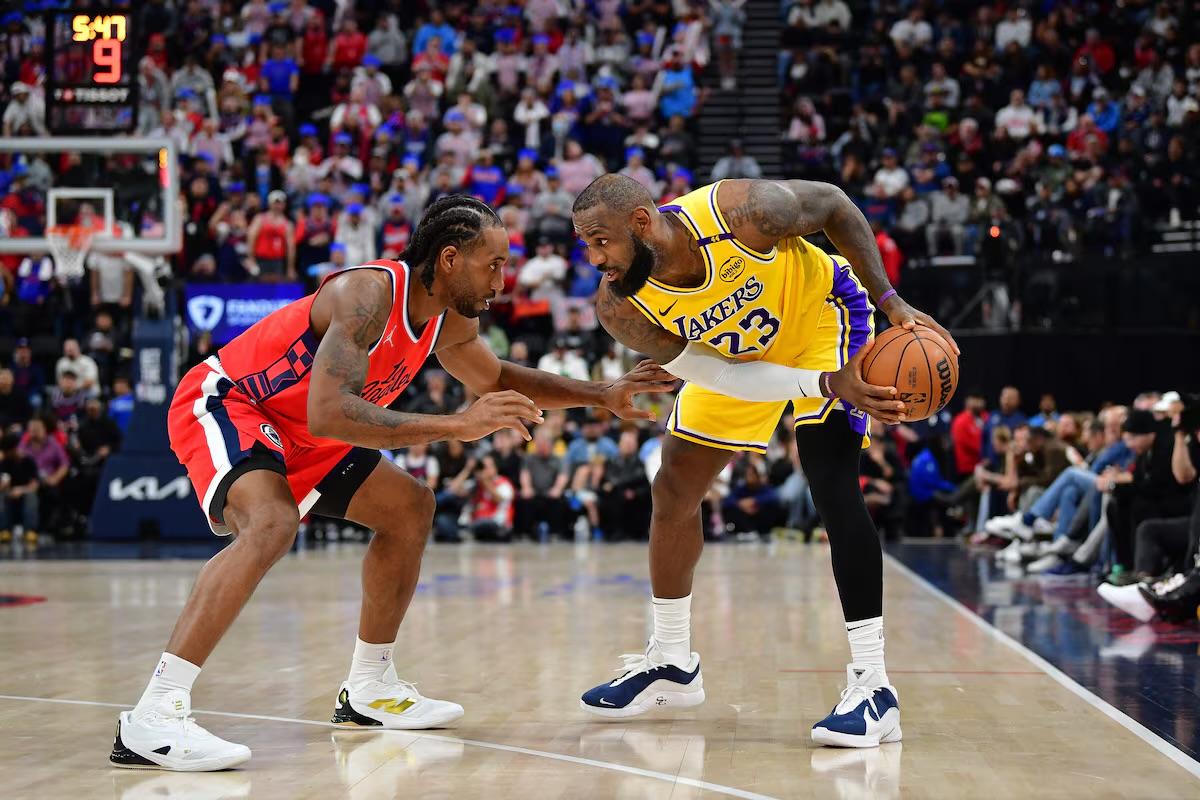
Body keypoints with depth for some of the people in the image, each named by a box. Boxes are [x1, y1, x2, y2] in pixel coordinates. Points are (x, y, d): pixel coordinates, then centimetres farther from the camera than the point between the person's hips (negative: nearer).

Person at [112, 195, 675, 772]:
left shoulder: (449, 322, -1)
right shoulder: (368, 293, -29)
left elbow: (496, 381, 20)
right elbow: (327, 413, -40)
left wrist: (602, 396, 12)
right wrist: (457, 426, -41)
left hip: (293, 432, 10)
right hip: (220, 402, -10)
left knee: (410, 508, 12)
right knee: (271, 525, -35)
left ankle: (368, 689, 22)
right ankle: (151, 719, -38)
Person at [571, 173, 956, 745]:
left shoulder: (744, 211, -37)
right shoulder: (621, 311, -27)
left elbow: (833, 205, -16)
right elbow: (723, 377, -23)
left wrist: (891, 300, -21)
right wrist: (827, 384, -35)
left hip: (820, 314, -5)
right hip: (733, 353, 5)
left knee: (831, 485, -21)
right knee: (673, 490, 7)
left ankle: (872, 686, -20)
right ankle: (671, 664, 28)